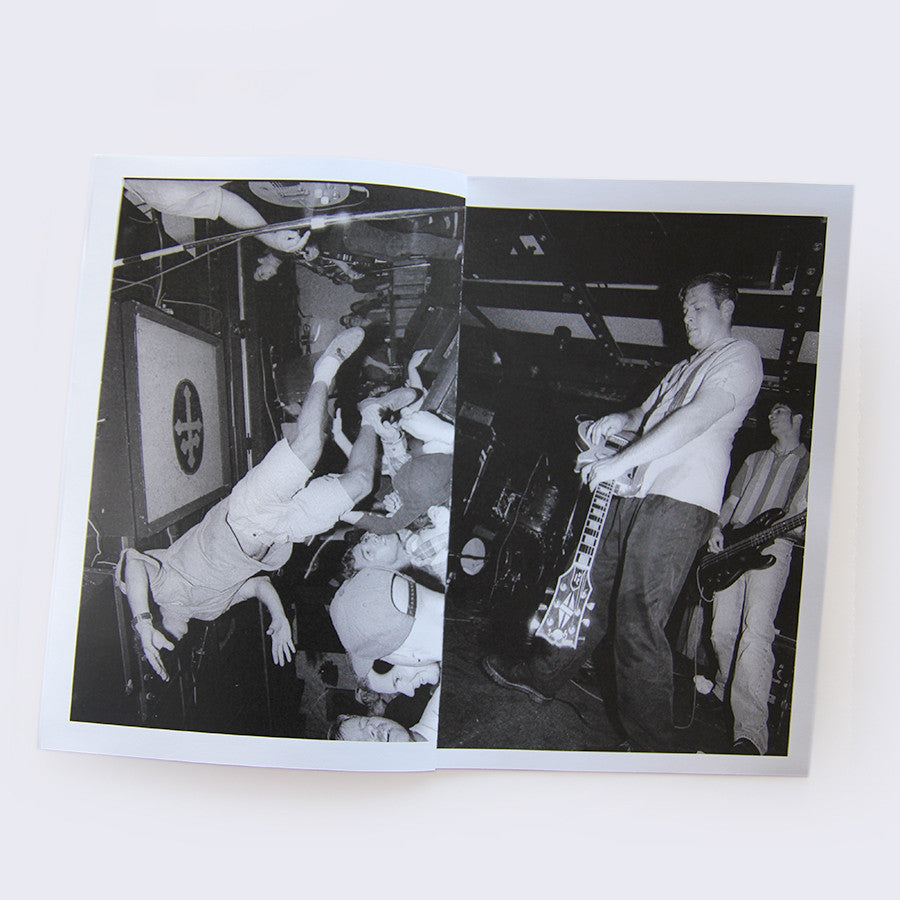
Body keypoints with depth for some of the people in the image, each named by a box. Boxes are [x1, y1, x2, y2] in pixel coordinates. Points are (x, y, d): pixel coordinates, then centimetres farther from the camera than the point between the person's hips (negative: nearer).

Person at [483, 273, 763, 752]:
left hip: (679, 501, -8)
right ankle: (541, 675, 28)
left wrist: (618, 462, -19)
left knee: (638, 617, -11)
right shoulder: (684, 368, 28)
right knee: (592, 586, 13)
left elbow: (696, 419, -15)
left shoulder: (740, 357, -1)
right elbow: (650, 413, 27)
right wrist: (621, 419, 2)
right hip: (635, 493, 8)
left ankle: (653, 745, 0)